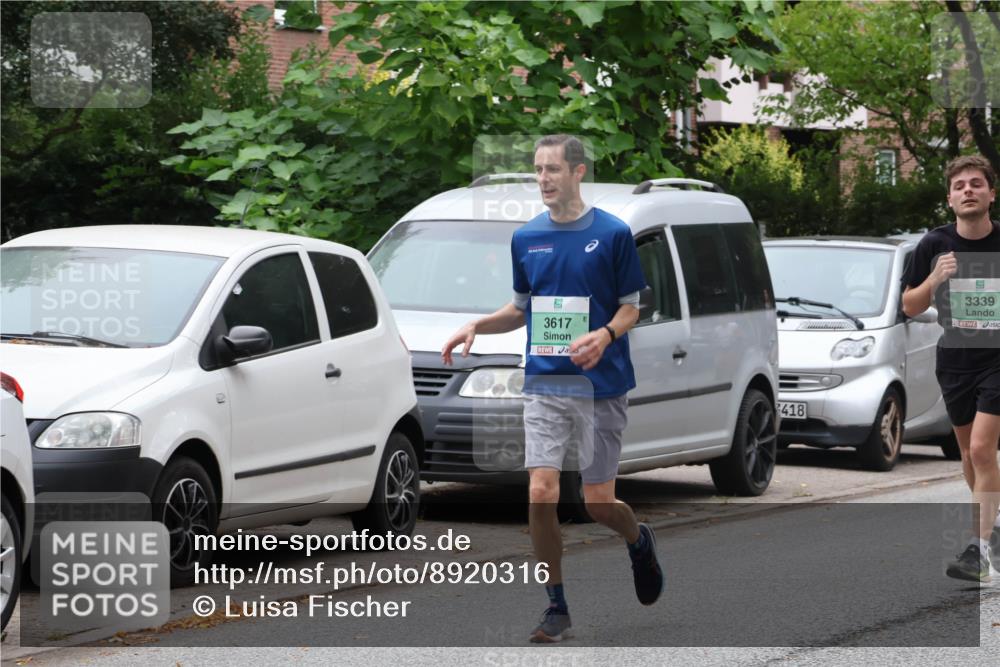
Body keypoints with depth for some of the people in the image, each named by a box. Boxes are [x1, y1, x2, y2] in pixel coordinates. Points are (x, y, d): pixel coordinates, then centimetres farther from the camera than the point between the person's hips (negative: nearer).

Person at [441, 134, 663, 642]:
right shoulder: (526, 238, 9)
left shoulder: (612, 233, -3)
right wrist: (476, 326, 4)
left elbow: (630, 308, 1)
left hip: (600, 385, -3)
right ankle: (557, 607, 3)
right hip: (544, 386, 3)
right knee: (541, 494, -9)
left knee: (598, 501, -2)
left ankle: (639, 542, 34)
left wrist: (605, 335, -19)